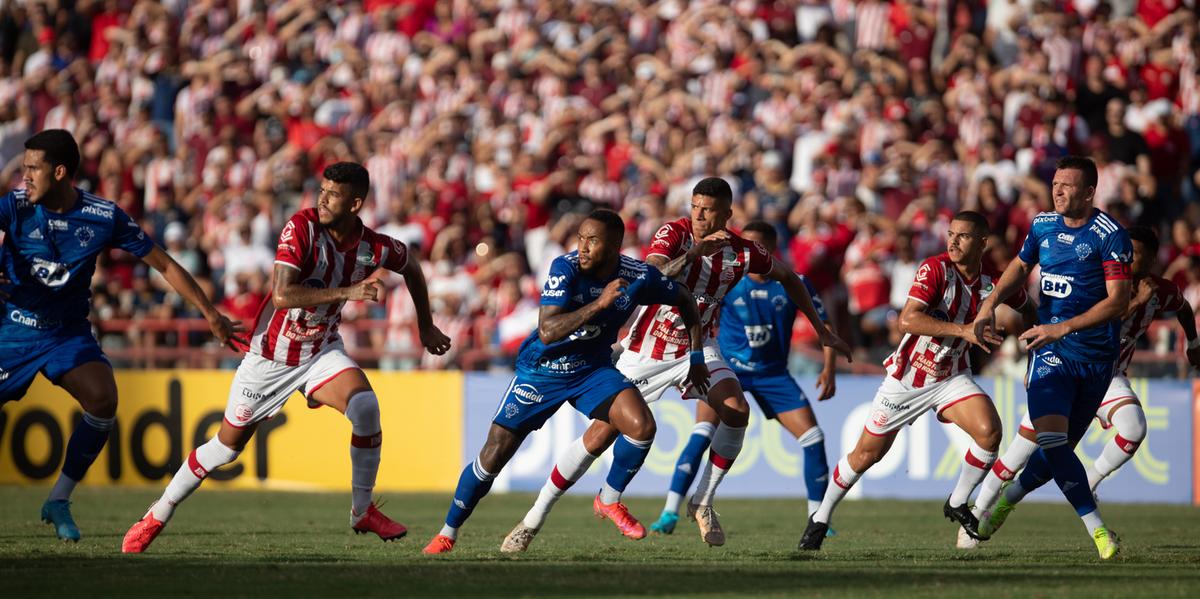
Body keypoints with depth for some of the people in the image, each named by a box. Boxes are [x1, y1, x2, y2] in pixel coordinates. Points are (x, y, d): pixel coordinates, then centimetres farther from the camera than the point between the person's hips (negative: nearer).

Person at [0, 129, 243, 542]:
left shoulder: (104, 217, -9)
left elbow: (163, 264, 0)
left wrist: (210, 314, 1)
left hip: (69, 333, 1)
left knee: (103, 399, -23)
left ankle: (59, 501, -8)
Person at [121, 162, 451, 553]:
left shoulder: (375, 249, -12)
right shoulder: (302, 227, -24)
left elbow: (412, 266, 12)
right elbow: (281, 295, -34)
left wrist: (426, 327, 16)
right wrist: (346, 292, -40)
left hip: (321, 351, 2)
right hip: (270, 355, -2)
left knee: (365, 406, -26)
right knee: (226, 447, 5)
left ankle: (362, 511, -10)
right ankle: (156, 518, 24)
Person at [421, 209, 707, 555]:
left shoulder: (639, 277, -15)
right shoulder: (566, 268, -24)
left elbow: (684, 301, 6)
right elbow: (547, 331, -34)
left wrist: (696, 356, 5)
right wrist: (598, 304, -42)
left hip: (592, 370, 2)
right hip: (542, 369, -2)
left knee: (642, 426, -22)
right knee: (493, 457, -3)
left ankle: (609, 500, 3)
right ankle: (448, 532, 16)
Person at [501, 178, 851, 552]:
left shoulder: (743, 253, -8)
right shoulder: (673, 234, -18)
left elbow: (788, 278, 11)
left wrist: (821, 330, 13)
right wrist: (693, 253, -48)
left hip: (695, 348, 3)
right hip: (646, 349, -3)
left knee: (736, 410, -22)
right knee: (600, 434, -7)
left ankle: (703, 503, -5)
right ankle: (534, 519, 5)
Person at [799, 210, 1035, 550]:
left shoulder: (995, 284, -8)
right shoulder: (935, 269, -20)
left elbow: (1027, 313, 15)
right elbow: (907, 319, -33)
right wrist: (962, 330, -39)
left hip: (951, 378, 3)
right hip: (907, 376, -3)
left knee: (989, 431, -23)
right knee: (867, 454, 6)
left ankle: (957, 504, 0)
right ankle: (821, 518, 26)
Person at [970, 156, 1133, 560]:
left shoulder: (1110, 235, -12)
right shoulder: (1043, 225, 5)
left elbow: (1118, 301, -17)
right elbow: (1021, 267, 23)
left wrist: (1063, 328, -24)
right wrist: (991, 302, 7)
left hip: (1095, 355, -3)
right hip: (1050, 350, 3)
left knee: (1061, 448, 5)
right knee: (1052, 441, -17)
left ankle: (1007, 499, 32)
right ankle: (1098, 530, -14)